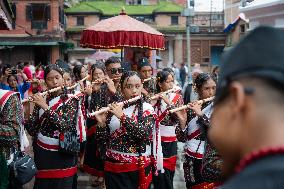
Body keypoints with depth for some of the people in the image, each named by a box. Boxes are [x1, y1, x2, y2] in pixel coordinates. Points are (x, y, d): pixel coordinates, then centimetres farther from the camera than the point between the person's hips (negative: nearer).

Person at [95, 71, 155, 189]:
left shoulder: (147, 109, -5)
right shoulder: (114, 108, 4)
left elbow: (144, 133, -22)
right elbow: (103, 138, 4)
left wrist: (122, 116, -25)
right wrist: (101, 123, -14)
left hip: (137, 168, -3)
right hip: (112, 167, 3)